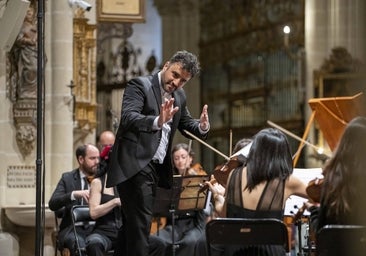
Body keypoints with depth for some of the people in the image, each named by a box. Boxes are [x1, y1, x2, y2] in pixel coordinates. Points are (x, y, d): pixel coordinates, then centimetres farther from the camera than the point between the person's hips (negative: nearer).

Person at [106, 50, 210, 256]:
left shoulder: (180, 96, 15)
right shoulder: (140, 85, -9)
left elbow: (187, 125, 18)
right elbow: (128, 118, -24)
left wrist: (202, 126, -6)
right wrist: (157, 121, -41)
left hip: (157, 169, 8)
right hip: (135, 166, -8)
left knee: (133, 227, 13)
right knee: (140, 224, -14)